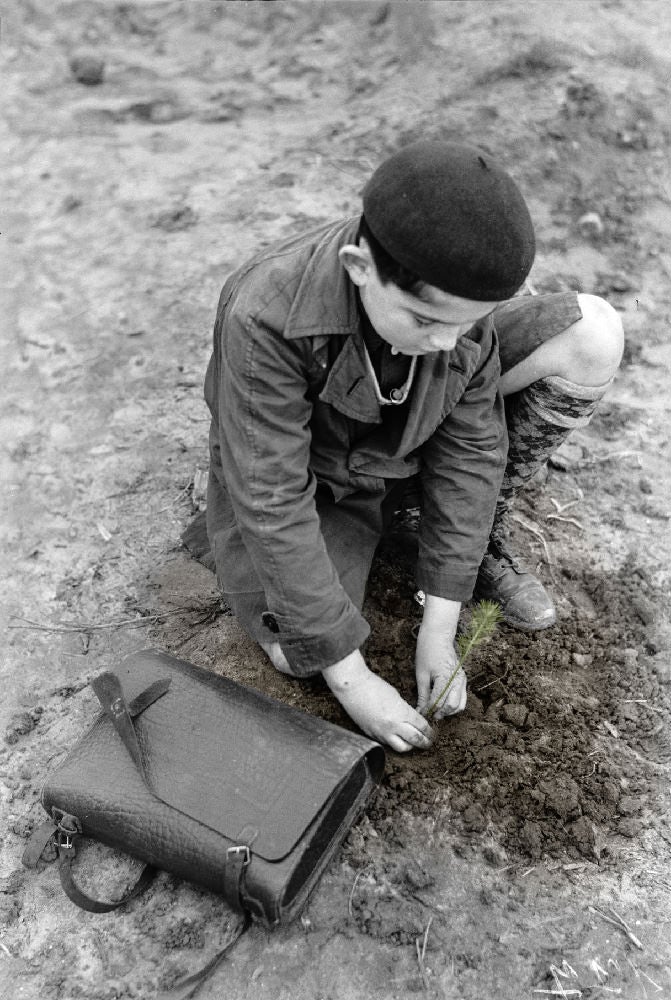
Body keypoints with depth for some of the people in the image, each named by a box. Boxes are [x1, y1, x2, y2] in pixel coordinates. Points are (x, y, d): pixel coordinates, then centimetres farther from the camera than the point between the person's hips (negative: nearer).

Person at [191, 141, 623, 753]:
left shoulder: (458, 293, -24)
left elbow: (471, 448, -18)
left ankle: (484, 540, 2)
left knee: (594, 335, -16)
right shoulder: (265, 318, -37)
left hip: (407, 440, 3)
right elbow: (274, 507, -34)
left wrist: (438, 629, -19)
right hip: (306, 467, -2)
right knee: (300, 653, -25)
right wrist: (350, 679, -29)